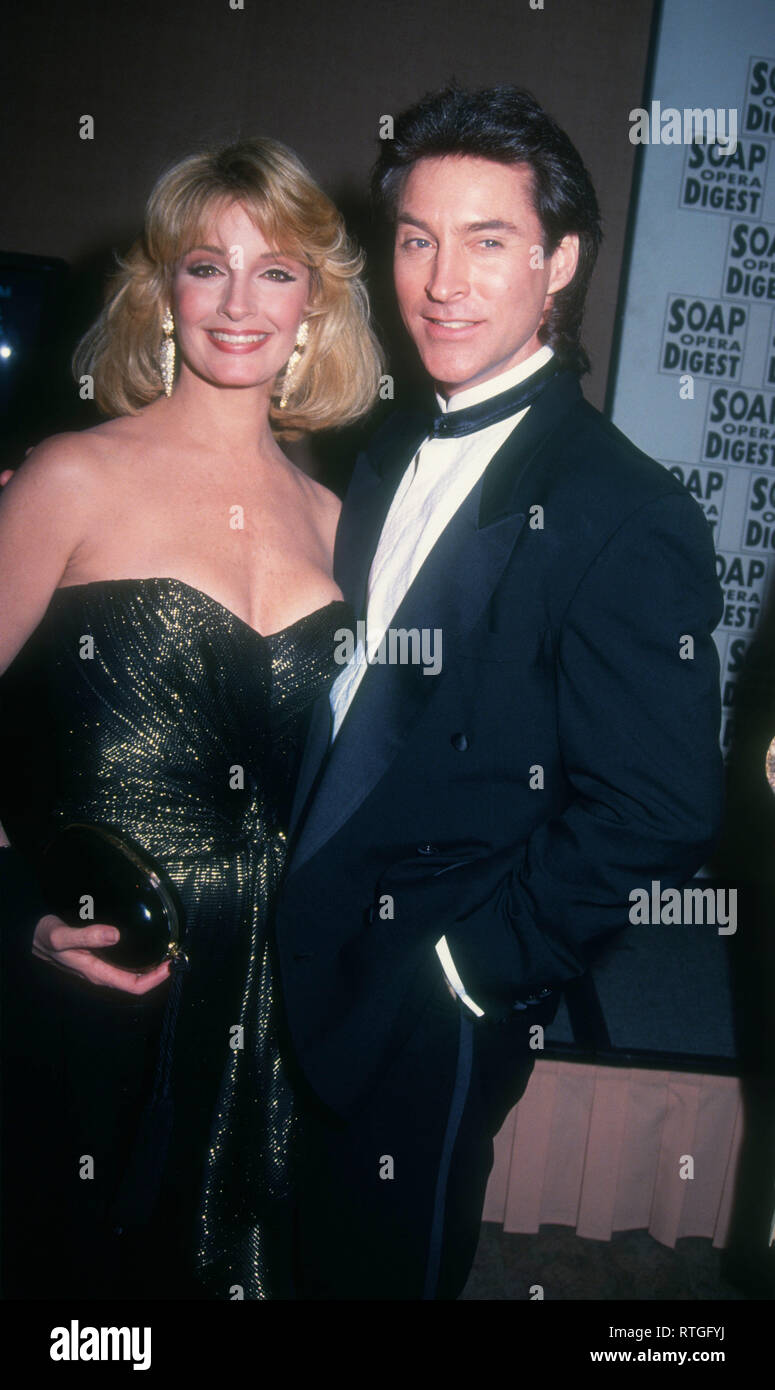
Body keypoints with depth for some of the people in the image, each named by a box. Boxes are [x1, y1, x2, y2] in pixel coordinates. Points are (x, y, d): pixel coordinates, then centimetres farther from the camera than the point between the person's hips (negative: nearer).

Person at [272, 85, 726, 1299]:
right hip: (311, 965, 7)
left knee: (386, 1265, 15)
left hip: (427, 1017, -6)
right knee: (318, 1257, 24)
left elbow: (659, 814, -20)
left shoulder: (628, 518, -20)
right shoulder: (391, 451, 5)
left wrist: (471, 964, -15)